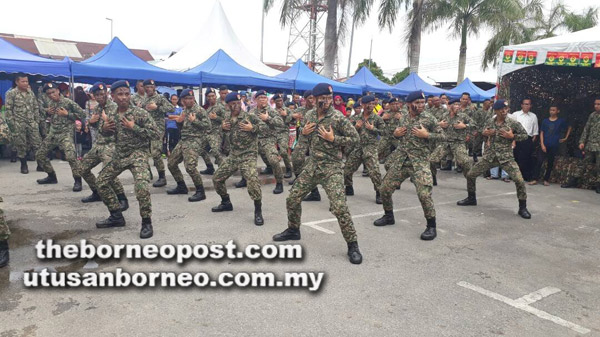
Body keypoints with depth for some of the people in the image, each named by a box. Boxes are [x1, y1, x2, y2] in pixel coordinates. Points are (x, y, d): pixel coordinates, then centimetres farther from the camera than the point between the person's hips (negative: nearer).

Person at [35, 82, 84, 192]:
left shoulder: (68, 102, -9)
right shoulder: (51, 104, 10)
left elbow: (81, 113, -9)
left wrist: (67, 114, -15)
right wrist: (48, 112, 2)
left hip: (65, 133, -8)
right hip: (52, 133, 8)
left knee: (71, 156, -26)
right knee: (39, 154, 12)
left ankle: (78, 180, -15)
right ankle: (52, 176, 27)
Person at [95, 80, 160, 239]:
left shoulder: (140, 113, -13)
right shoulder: (111, 114, 4)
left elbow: (155, 134, -16)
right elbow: (107, 134, 20)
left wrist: (134, 127, -22)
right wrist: (104, 128, -4)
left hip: (138, 154, -7)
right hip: (119, 154, 7)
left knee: (142, 187, -26)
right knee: (102, 181, 11)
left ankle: (147, 223, -9)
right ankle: (117, 216, 25)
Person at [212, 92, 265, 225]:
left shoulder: (249, 116, -9)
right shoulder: (227, 120, 8)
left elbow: (265, 127, -11)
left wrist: (252, 128, -23)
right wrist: (224, 128, 2)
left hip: (248, 156, -6)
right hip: (233, 156, 7)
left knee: (253, 181, -27)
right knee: (217, 178, 11)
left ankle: (258, 212, -12)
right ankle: (226, 203, 32)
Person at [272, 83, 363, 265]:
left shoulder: (338, 117, -13)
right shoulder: (309, 115, 5)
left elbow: (355, 138, -9)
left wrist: (333, 138, -20)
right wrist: (303, 132, -2)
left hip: (332, 168, -6)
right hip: (311, 165, 6)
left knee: (339, 207, -14)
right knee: (292, 198, 11)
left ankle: (352, 245, 0)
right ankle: (293, 230, 35)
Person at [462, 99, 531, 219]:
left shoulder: (513, 123, -7)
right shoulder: (489, 122, 3)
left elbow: (525, 135, 1)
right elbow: (483, 135, 16)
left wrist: (512, 136, -16)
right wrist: (485, 134, -7)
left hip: (506, 157, -3)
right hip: (489, 156, 3)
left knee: (519, 180, -18)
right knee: (470, 175, 4)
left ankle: (522, 207, 2)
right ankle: (471, 198, 28)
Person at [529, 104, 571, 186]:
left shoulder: (561, 121, 2)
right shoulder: (545, 121, 3)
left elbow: (569, 128, 19)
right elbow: (541, 133, 2)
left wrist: (566, 138, 13)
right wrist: (542, 144, -6)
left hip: (554, 146, 0)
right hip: (544, 145, 0)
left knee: (550, 163, 7)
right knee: (539, 161, -8)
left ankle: (546, 179, 16)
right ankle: (535, 179, -7)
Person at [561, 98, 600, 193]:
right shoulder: (592, 115, 8)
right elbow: (586, 129, 12)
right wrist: (582, 141, 5)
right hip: (590, 145, 4)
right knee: (582, 163, 9)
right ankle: (573, 181, 14)